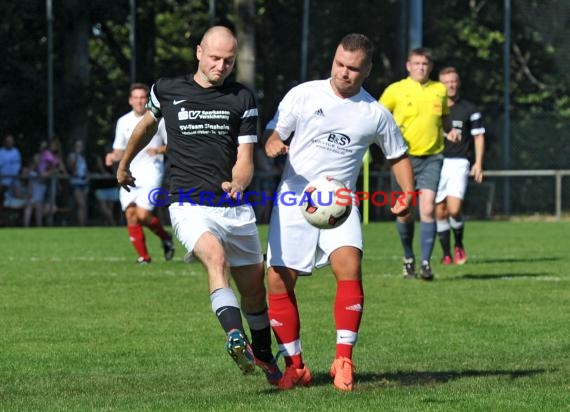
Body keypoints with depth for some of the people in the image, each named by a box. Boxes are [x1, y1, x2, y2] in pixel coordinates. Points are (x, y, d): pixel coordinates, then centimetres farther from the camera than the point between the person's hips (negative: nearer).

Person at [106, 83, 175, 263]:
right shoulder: (123, 122, 11)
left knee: (143, 215, -16)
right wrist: (113, 156, -4)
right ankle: (143, 256, 5)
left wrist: (159, 150, -17)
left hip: (151, 169, -4)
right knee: (130, 214, -6)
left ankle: (165, 237, 12)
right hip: (130, 172, 4)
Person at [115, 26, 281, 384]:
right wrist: (124, 164, 37)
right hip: (190, 205, -3)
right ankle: (236, 340, -48)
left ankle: (263, 356, 35)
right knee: (216, 257, -32)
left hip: (237, 208, 3)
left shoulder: (242, 99, 4)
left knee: (254, 290, 10)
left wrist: (238, 184, -22)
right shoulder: (167, 90, 3)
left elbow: (245, 159, 0)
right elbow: (147, 125, 25)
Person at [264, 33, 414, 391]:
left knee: (349, 266, -24)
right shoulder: (303, 95, 1)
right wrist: (273, 145, -22)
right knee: (279, 281, -5)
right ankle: (295, 366, 9)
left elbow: (398, 156, 16)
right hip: (293, 201, 0)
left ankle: (344, 361, -18)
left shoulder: (376, 114, 4)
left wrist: (407, 194, 0)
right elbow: (272, 134, 2)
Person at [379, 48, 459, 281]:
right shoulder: (396, 90, 0)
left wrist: (447, 133, 7)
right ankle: (408, 258, 24)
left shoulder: (440, 90, 9)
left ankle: (426, 262, -11)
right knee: (404, 213, 2)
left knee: (428, 209, -13)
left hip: (431, 157, 1)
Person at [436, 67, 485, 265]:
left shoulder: (469, 109, 5)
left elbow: (479, 136, 7)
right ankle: (446, 254, 11)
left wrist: (478, 163, -3)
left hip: (459, 163, -2)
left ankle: (459, 245, 9)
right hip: (437, 163, 2)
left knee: (454, 209, -16)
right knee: (440, 212, 0)